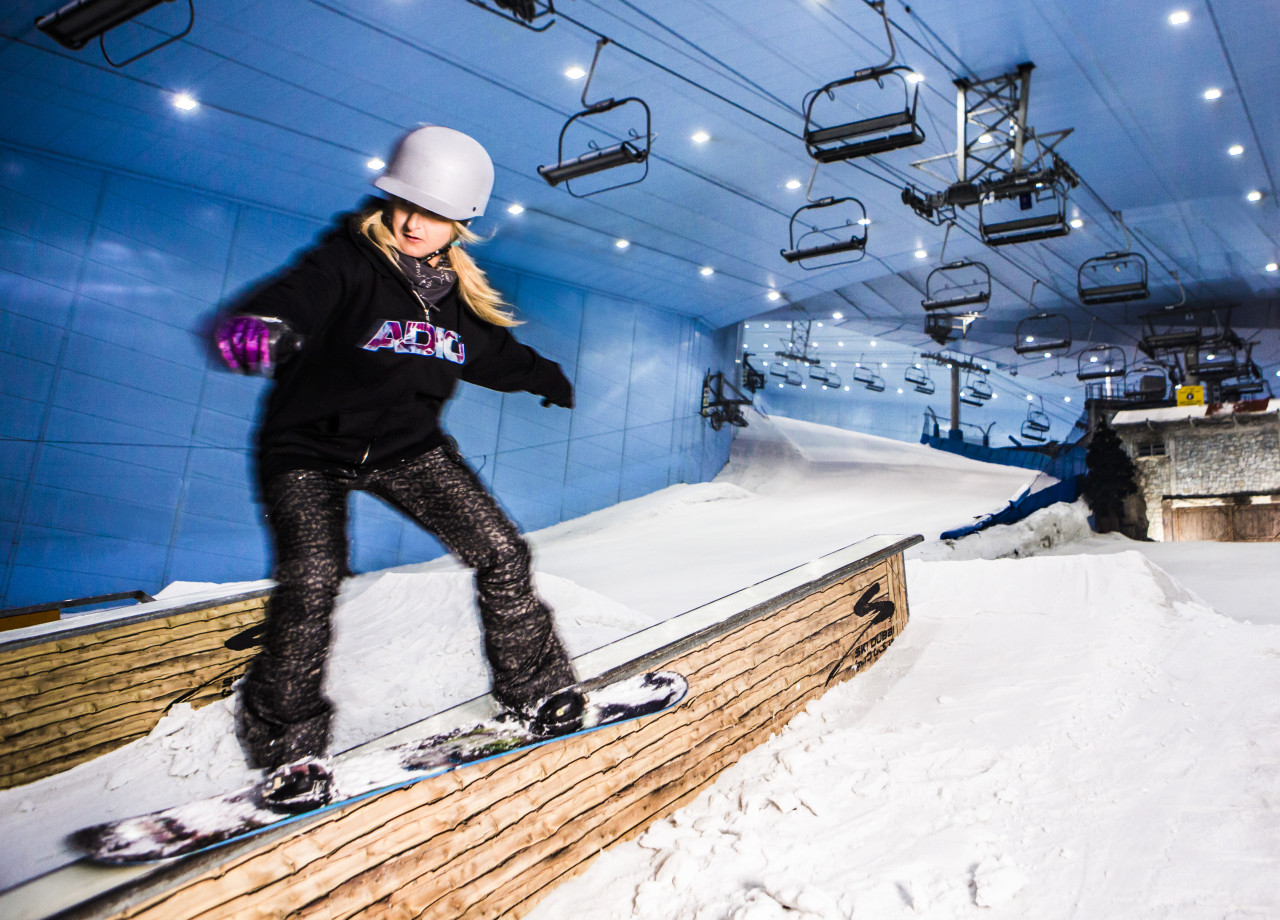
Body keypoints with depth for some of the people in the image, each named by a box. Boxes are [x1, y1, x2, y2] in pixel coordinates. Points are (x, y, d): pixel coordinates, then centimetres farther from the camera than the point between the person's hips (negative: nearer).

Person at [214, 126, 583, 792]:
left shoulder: (457, 292, 3)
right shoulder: (346, 263, -13)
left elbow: (491, 353, 23)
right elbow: (291, 299, -33)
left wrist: (543, 375, 40)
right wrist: (258, 328, -58)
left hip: (407, 447, 4)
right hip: (309, 451, -4)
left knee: (501, 553, -7)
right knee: (310, 581, -24)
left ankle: (537, 690, 13)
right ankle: (285, 744, -2)